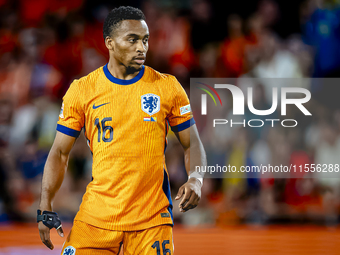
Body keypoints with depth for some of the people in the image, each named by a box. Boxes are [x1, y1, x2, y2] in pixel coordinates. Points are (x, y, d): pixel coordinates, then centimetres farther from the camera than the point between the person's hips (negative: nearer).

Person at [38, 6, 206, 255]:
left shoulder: (167, 87, 3)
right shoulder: (82, 90, 3)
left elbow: (192, 144, 9)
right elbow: (60, 152, 8)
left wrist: (195, 181, -11)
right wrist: (45, 208, -2)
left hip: (152, 217, 0)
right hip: (97, 215, 0)